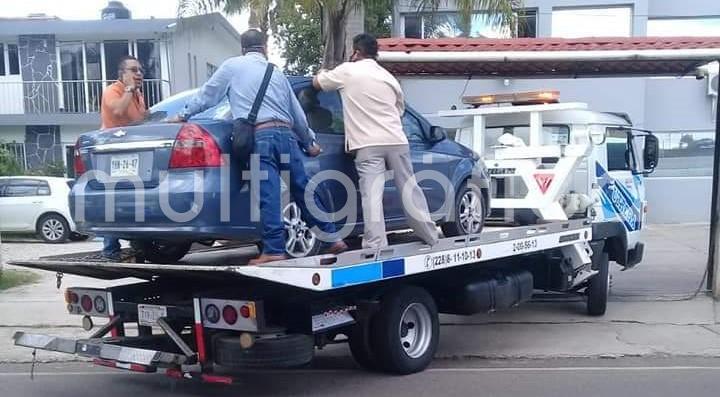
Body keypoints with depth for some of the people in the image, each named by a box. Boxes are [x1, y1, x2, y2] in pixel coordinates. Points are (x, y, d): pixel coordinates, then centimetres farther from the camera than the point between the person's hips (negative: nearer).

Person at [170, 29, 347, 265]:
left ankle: (274, 250, -8)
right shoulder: (276, 73, 23)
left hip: (259, 137, -4)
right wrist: (309, 143, 39)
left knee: (268, 197, -7)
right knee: (303, 191, 12)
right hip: (286, 135, 5)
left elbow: (207, 95, 15)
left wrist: (184, 115, 29)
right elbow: (298, 115, 26)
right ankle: (332, 238, 16)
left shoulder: (233, 66, 10)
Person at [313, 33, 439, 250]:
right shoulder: (388, 77, 16)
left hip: (368, 145, -4)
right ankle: (431, 237, 20)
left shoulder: (347, 71, 4)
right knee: (410, 190, 12)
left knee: (372, 196, -7)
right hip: (396, 141, 4)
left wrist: (322, 73, 40)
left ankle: (376, 247, -13)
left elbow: (317, 83, 18)